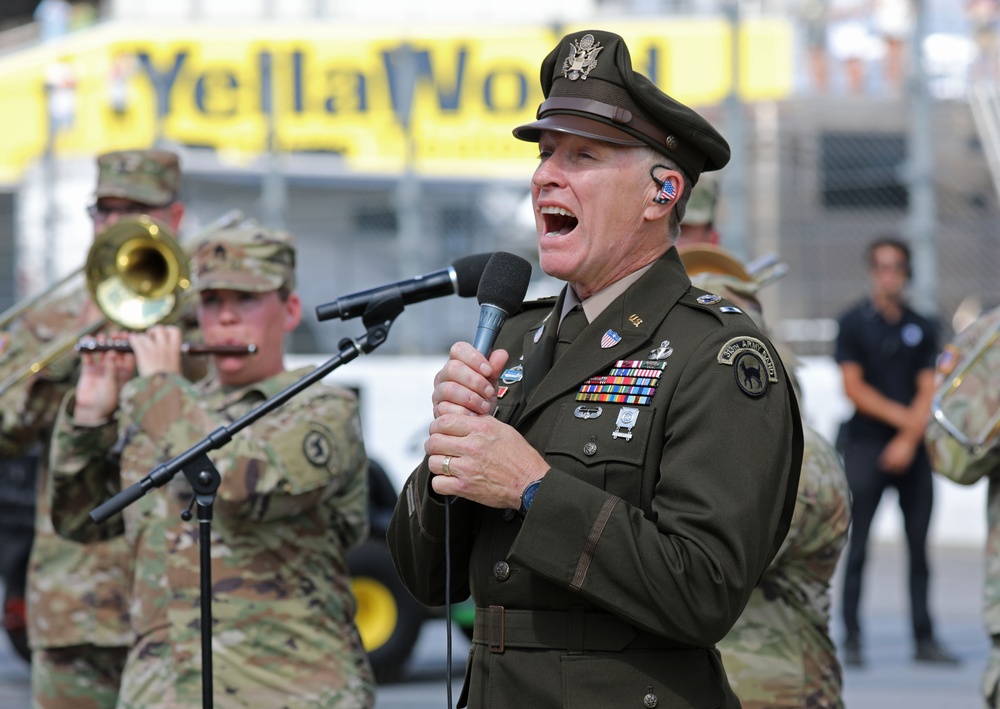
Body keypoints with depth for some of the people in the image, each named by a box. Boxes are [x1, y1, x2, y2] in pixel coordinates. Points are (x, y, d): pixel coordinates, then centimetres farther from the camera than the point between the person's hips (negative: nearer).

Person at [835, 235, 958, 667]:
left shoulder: (922, 328, 11)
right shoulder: (854, 323, 3)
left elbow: (928, 392, 5)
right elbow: (853, 388, -3)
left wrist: (909, 440, -8)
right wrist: (902, 416, -8)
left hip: (912, 451, 3)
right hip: (866, 446, -3)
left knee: (919, 547, 3)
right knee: (858, 548, -5)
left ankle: (924, 639, 6)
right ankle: (852, 639, -3)